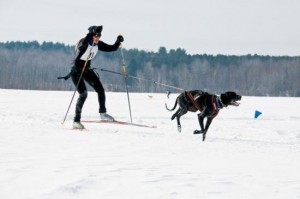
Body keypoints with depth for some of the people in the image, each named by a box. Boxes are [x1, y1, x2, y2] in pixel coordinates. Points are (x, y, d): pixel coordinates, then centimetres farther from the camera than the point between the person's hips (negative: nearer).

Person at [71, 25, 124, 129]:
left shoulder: (98, 44, -5)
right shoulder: (83, 43, -25)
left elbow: (111, 48, 0)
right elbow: (83, 43, -49)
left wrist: (118, 42, -20)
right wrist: (93, 32, -60)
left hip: (87, 70, 7)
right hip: (76, 71, -7)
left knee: (100, 90, 4)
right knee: (83, 94, -17)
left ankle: (102, 113, 25)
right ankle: (76, 120, -10)